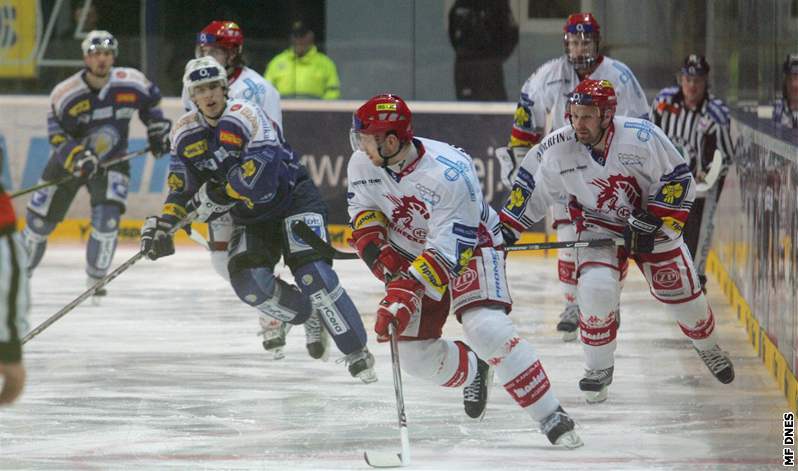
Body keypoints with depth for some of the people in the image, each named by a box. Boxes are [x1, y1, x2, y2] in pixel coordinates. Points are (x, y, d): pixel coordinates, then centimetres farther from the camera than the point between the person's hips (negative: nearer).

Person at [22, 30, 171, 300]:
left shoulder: (131, 83, -14)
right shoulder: (65, 93, -20)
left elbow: (151, 99, 8)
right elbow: (58, 136, -17)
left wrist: (158, 130, 6)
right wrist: (77, 157, -33)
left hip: (112, 160, 0)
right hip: (68, 163, 0)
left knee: (107, 217, -22)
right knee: (39, 221, 5)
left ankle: (96, 278, -6)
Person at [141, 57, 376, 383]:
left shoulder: (244, 116, -20)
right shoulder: (185, 134, 0)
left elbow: (263, 167, -33)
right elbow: (183, 188, 7)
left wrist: (218, 195, -31)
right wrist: (163, 222, -8)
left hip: (293, 197, -6)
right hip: (250, 217, 6)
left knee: (313, 275, -22)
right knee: (249, 280, -18)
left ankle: (357, 352, -14)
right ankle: (304, 315, 10)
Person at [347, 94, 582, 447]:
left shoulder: (450, 173, -35)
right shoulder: (362, 165, -16)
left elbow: (449, 251, -36)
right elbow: (364, 210, 1)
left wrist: (407, 294, -43)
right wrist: (374, 247, -20)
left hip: (472, 246, -6)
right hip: (410, 253, 6)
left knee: (486, 330, -28)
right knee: (414, 354, 0)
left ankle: (552, 418, -20)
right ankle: (473, 372, 33)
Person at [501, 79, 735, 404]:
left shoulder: (643, 136, -27)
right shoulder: (557, 148, -20)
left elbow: (678, 180, -17)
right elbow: (531, 189, -4)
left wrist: (649, 224, -21)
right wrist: (506, 230, -7)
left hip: (653, 222, 0)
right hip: (597, 227, 0)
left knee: (681, 293, 7)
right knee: (596, 288, -23)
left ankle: (708, 348, 39)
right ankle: (599, 369, -4)